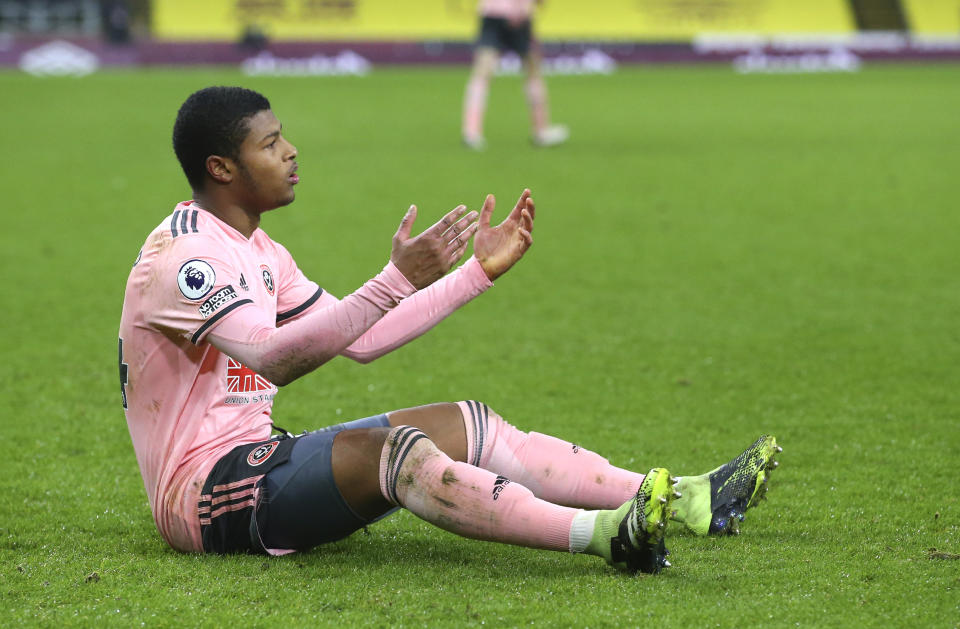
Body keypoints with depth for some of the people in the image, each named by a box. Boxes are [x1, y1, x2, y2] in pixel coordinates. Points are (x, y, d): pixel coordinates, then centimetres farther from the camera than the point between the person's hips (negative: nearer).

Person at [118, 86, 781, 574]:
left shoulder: (256, 252, 15)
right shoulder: (179, 257, -18)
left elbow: (361, 339, 16)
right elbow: (275, 358, -33)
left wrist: (478, 271, 12)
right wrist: (399, 280, -39)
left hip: (258, 453, 10)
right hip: (205, 492, -10)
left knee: (467, 425, 0)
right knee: (391, 449, -33)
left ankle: (683, 499, -11)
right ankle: (603, 534, -48)